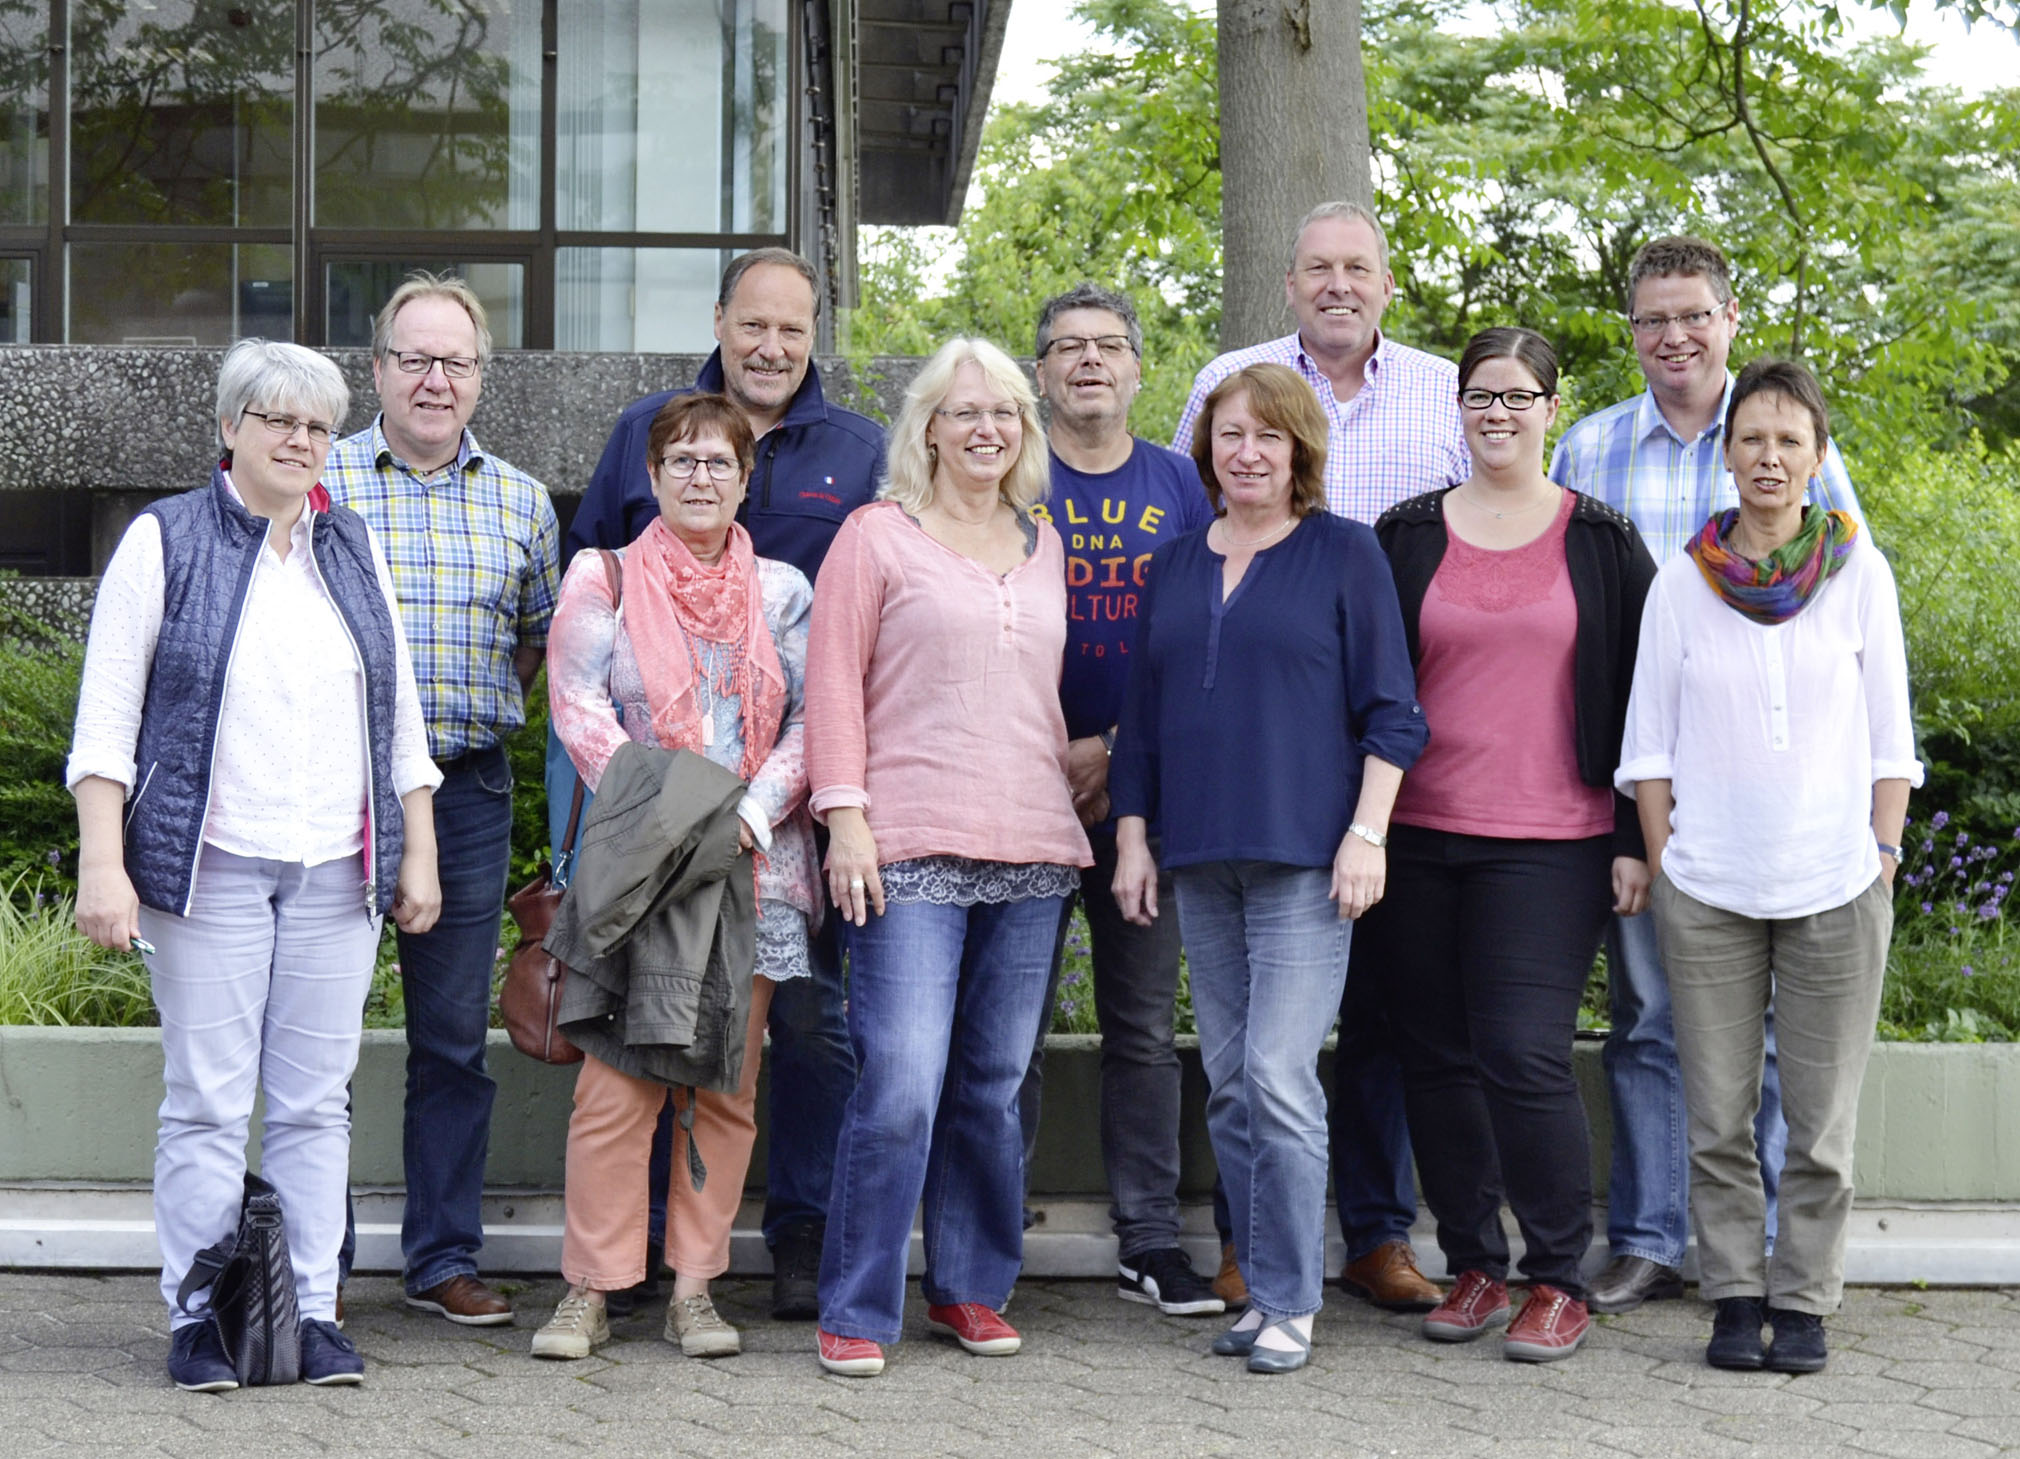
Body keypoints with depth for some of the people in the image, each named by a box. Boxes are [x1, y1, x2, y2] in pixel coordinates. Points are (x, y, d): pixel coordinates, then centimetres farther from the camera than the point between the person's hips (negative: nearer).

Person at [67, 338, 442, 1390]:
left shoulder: (353, 551, 15)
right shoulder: (166, 541, 2)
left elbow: (399, 717, 19)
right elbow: (107, 715, -2)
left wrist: (417, 857, 13)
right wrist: (102, 866, -10)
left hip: (336, 872, 4)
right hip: (208, 864, -4)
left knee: (315, 1100, 4)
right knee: (205, 1101, -3)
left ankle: (312, 1311, 9)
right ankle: (196, 1317, 4)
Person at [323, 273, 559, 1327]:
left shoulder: (518, 501, 10)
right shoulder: (319, 483, 1)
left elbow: (543, 635, 20)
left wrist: (478, 711, 10)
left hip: (467, 793, 3)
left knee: (455, 1035, 7)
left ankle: (443, 1257, 16)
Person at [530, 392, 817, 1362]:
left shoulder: (783, 591, 12)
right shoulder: (606, 581, 6)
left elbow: (811, 719, 6)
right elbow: (579, 710, -3)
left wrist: (753, 810, -10)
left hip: (753, 862, 2)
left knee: (728, 1083, 3)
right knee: (617, 1079, -9)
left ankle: (695, 1291, 10)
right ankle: (590, 1292, 0)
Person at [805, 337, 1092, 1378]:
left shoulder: (1042, 546, 17)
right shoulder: (877, 534, 3)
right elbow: (834, 683, -1)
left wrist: (1073, 776, 16)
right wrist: (845, 816, -9)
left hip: (1032, 852, 5)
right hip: (913, 851, -5)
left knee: (993, 1085, 8)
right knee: (900, 1087, -11)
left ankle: (971, 1287, 21)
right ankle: (858, 1310, -2)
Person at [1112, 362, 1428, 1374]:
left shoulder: (1343, 552, 1)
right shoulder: (1174, 567, 15)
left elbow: (1390, 709, -2)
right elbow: (1141, 719, 19)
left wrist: (1367, 832, -10)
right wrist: (1132, 837, 12)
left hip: (1305, 854, -5)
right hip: (1200, 857, 5)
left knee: (1279, 1074, -12)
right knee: (1227, 1083, 6)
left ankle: (1290, 1301, -4)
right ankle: (1261, 1287, 14)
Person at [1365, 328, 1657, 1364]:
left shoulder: (1602, 541, 6)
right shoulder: (1406, 534, 10)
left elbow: (1634, 695, 7)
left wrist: (1633, 840, 2)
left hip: (1548, 847, -3)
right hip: (1414, 839, 3)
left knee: (1524, 1055, -10)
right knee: (1439, 1059, 5)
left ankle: (1558, 1282, 3)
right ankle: (1474, 1268, 19)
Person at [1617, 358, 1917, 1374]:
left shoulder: (1858, 572, 3)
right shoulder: (1682, 583, 3)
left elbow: (1890, 735, 6)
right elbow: (1649, 740, 7)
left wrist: (1884, 857, 1)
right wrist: (1662, 861, 1)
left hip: (1835, 888, 0)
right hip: (1708, 891, 0)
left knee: (1821, 1119, 4)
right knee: (1718, 1118, 3)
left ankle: (1804, 1301, 14)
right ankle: (1735, 1297, 15)